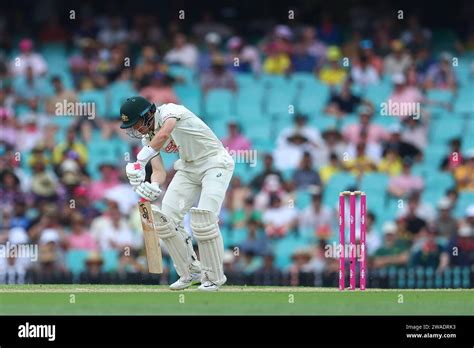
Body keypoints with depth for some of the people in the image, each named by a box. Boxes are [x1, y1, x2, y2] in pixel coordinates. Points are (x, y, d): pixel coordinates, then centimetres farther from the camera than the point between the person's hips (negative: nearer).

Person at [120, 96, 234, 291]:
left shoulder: (169, 111, -21)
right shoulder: (148, 137, 3)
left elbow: (164, 134, -43)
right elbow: (159, 171, -3)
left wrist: (139, 163, -47)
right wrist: (153, 187, -27)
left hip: (214, 163, -8)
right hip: (188, 168, 8)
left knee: (204, 219, -20)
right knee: (166, 218, -2)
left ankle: (214, 277, -4)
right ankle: (191, 272, 11)